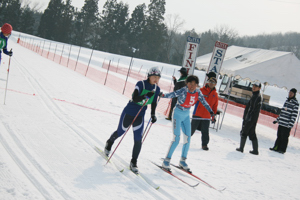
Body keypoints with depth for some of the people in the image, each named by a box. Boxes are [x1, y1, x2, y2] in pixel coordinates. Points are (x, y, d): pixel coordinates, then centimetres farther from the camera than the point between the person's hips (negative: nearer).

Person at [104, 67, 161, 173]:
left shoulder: (157, 89, -2)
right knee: (120, 132, 15)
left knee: (138, 140, -5)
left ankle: (133, 163, 7)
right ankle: (109, 143, 48)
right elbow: (134, 98, -29)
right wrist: (146, 96, -42)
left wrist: (153, 115, 1)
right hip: (129, 112, -3)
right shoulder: (141, 84, -19)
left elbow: (154, 103, 11)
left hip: (140, 116, 4)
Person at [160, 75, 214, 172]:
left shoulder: (198, 92, -6)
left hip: (186, 115, 6)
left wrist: (210, 111, 18)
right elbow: (172, 94, -37)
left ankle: (182, 161, 22)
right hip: (178, 114, -6)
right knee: (176, 139, -13)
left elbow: (203, 101, 10)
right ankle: (166, 161, -1)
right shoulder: (183, 91, -23)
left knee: (187, 139, 5)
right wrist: (163, 95, -56)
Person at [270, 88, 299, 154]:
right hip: (281, 123, 6)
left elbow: (294, 115, -11)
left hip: (287, 125, -6)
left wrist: (290, 124, -17)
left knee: (284, 137, 0)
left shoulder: (296, 103, -7)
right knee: (279, 136, 12)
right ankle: (276, 147, 20)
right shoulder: (287, 101, 15)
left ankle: (282, 149, 8)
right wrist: (277, 120, 20)